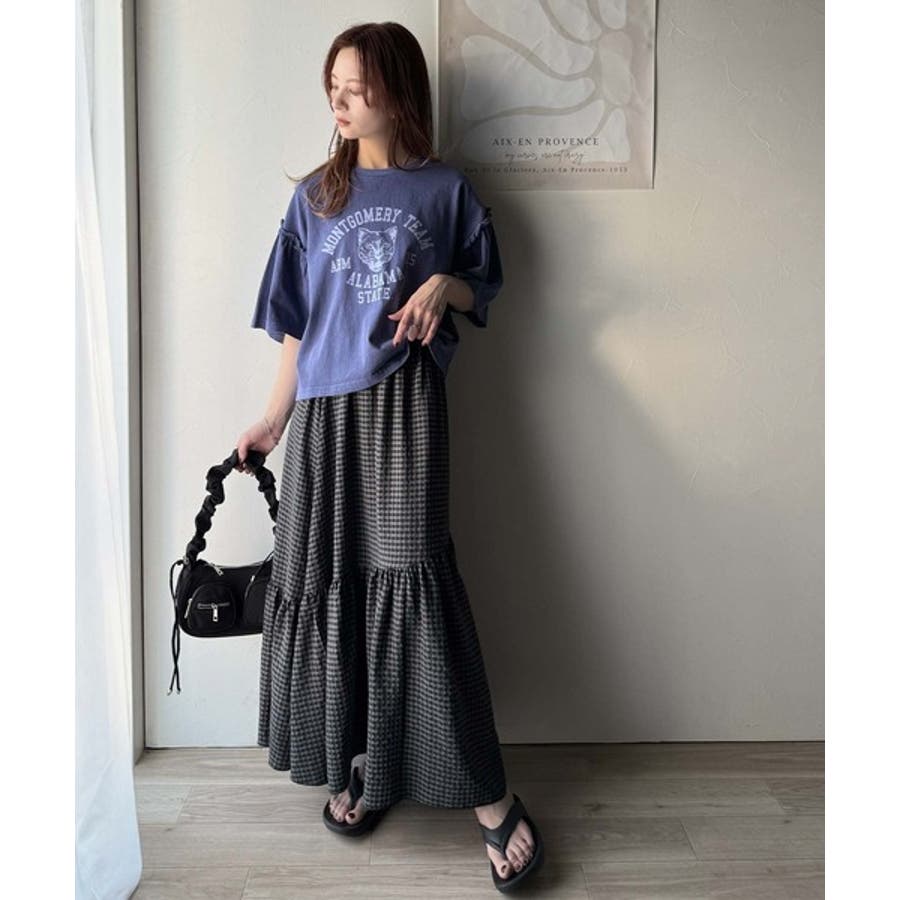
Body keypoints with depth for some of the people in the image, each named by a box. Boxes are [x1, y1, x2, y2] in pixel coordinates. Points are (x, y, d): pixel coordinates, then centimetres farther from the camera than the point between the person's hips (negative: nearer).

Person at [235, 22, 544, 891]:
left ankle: (488, 794, -5)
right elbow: (295, 322, 13)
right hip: (323, 405, 3)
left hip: (404, 402, -3)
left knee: (411, 573, -13)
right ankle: (356, 764, 18)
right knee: (325, 579, 2)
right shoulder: (315, 197, 13)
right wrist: (273, 419, 10)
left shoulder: (446, 189, 8)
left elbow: (484, 289, 14)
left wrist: (445, 286, -9)